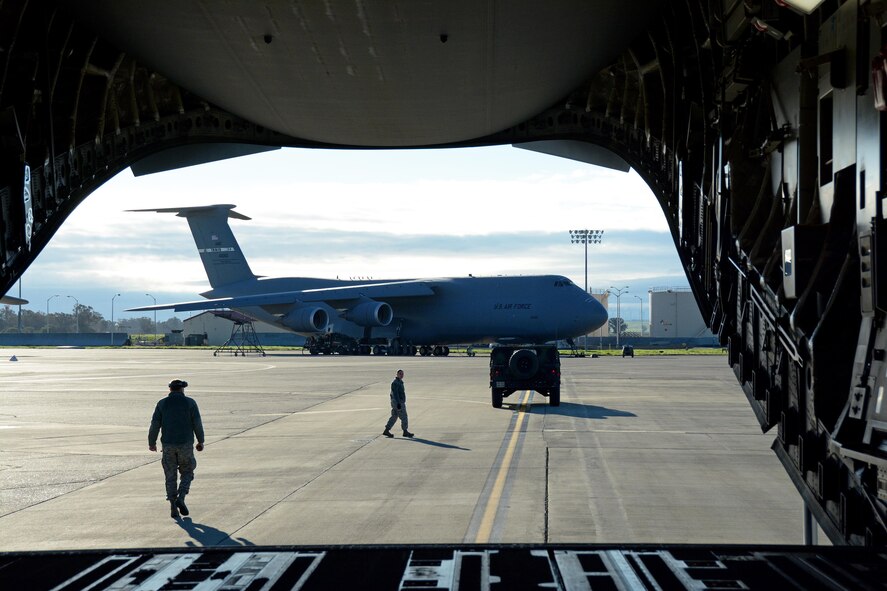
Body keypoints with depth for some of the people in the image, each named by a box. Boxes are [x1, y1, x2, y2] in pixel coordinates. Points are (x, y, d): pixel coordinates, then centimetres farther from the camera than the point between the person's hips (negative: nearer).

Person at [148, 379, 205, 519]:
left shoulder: (162, 403, 2)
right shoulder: (190, 402, -1)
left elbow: (155, 425, 1)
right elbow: (197, 424, -3)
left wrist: (152, 442, 13)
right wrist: (200, 441, 8)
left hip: (168, 445, 1)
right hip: (186, 444, -1)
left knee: (170, 476, 8)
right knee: (187, 473, 13)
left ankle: (173, 507, 3)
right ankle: (180, 498, -8)